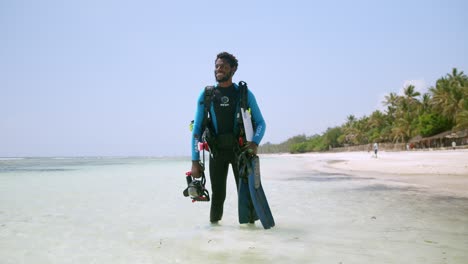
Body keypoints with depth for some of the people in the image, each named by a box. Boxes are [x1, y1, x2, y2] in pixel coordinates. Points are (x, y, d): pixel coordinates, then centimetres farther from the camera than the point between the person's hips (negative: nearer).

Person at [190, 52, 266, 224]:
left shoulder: (245, 94, 1)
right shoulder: (206, 95, 3)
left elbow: (260, 122, 3)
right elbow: (197, 128, 3)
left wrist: (255, 143, -18)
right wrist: (195, 161, -4)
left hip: (240, 149, 0)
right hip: (217, 151, 1)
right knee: (218, 194, 2)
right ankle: (213, 222, 22)